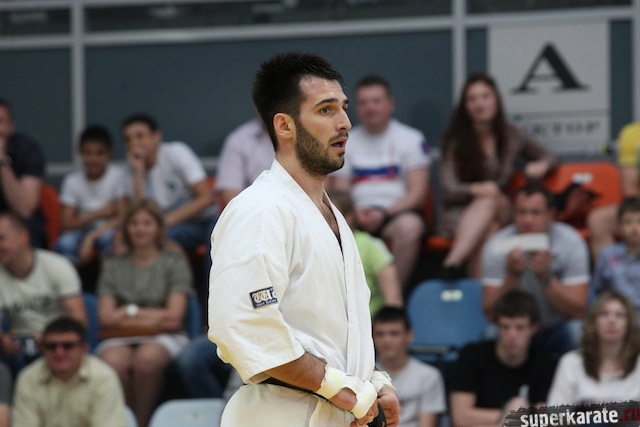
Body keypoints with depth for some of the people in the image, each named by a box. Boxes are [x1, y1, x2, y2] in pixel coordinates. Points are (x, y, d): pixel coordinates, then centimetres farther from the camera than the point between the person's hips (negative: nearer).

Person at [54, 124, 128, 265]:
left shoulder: (118, 176, -9)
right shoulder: (72, 181, -3)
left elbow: (122, 217, -15)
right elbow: (67, 224, -7)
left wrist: (91, 237, -25)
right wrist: (98, 213, -19)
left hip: (108, 230, -1)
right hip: (82, 231, 1)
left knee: (107, 237, -37)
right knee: (64, 244, -32)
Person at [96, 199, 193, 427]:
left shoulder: (175, 263, 11)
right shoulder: (113, 266, 16)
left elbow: (173, 316, 2)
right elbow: (105, 317, 5)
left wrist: (128, 313, 2)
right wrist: (154, 316, -1)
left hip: (163, 339, -1)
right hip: (122, 339, 1)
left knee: (148, 357, -38)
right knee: (112, 361, -36)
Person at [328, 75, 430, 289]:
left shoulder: (412, 139, 7)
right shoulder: (346, 141, 15)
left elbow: (417, 193, 0)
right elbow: (340, 193, 11)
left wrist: (383, 213, -16)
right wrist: (355, 213, -12)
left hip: (397, 213, -2)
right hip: (358, 215, 2)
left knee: (410, 225, -38)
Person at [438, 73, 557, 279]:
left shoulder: (512, 137, 9)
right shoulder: (455, 140, 0)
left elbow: (547, 157, 24)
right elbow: (449, 189, -7)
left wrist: (541, 166, -2)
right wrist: (475, 189, -29)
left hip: (498, 210, 2)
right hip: (458, 213, -2)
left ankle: (454, 260, -51)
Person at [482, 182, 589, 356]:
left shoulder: (571, 242, -15)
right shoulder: (497, 246, -14)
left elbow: (578, 311, -20)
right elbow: (491, 313, -18)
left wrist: (545, 278, -33)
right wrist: (512, 275, -33)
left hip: (558, 328, 0)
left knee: (576, 332, -31)